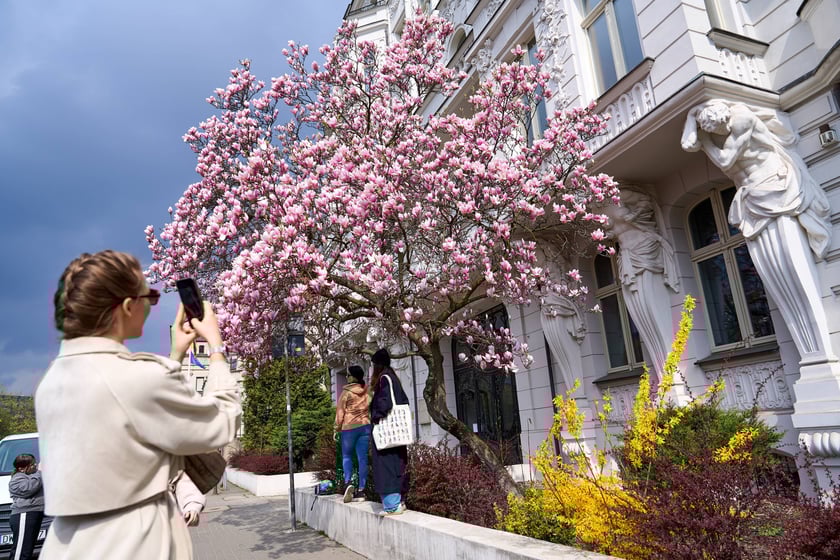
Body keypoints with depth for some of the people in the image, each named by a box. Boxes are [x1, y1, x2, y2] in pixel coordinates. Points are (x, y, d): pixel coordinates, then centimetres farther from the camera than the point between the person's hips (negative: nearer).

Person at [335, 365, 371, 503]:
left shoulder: (347, 392, -8)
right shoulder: (367, 392, 6)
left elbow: (340, 411, -5)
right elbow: (371, 410, 10)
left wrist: (337, 428, 2)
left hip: (349, 426, -4)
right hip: (365, 426, 4)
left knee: (347, 455, 11)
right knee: (362, 458, 4)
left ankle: (347, 483, -9)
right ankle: (361, 491, 4)